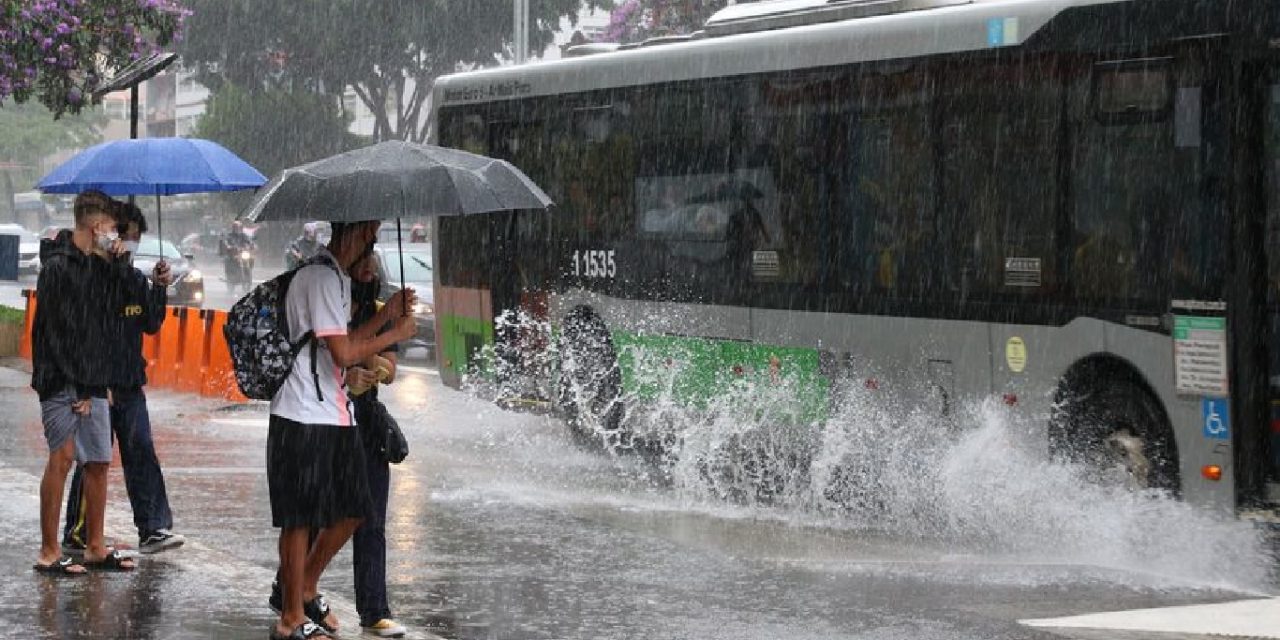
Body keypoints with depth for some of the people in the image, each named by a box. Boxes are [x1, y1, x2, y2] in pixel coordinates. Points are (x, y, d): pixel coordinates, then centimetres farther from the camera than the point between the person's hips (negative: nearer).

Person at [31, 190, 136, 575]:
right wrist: (79, 388, -14)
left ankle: (95, 549, 17)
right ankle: (49, 553, -6)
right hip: (62, 380, -8)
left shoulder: (99, 266, 14)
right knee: (62, 457, -11)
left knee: (99, 462, 9)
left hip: (93, 383, 8)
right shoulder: (57, 266, -10)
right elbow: (55, 332, -14)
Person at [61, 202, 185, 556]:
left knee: (141, 454, 2)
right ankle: (76, 533, 9)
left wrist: (158, 288, 0)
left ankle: (153, 529, 2)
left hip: (130, 383, 6)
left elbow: (151, 325, 12)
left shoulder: (135, 278, 11)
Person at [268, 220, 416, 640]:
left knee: (351, 510, 13)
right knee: (300, 518, -2)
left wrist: (386, 315, 11)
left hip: (334, 416, 10)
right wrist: (395, 335, -7)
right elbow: (344, 353, -20)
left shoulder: (337, 278, 17)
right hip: (304, 419, -10)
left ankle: (306, 591, 29)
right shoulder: (322, 278, -16)